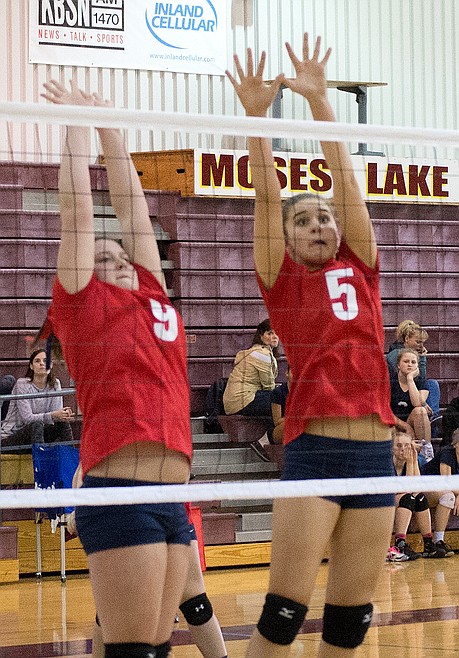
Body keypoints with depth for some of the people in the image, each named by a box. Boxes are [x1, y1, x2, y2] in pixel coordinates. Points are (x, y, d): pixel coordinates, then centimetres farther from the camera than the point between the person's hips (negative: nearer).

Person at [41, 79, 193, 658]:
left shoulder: (153, 296, 20)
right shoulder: (81, 304, 6)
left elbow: (131, 203, 24)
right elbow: (76, 206, 8)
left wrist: (109, 125, 29)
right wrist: (77, 122, 17)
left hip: (174, 498, 6)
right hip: (121, 494, -6)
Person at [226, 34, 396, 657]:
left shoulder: (361, 269, 14)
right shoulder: (281, 280, 7)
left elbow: (347, 184, 7)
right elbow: (266, 198, -3)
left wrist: (320, 101, 2)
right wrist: (256, 117, -12)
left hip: (375, 451, 4)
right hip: (313, 449, -4)